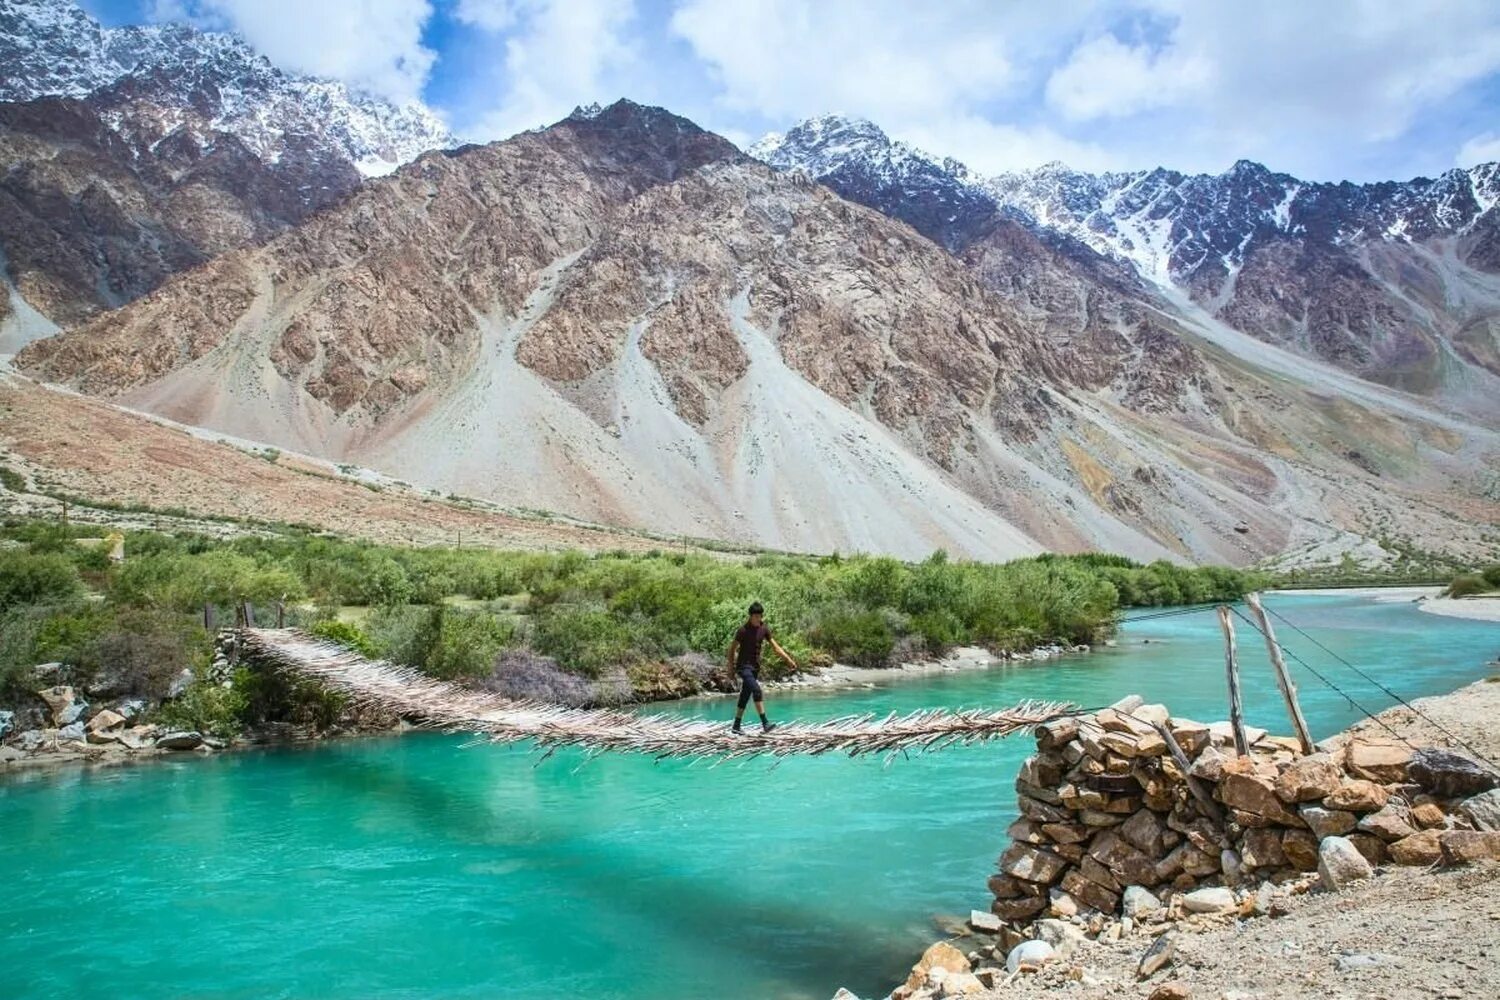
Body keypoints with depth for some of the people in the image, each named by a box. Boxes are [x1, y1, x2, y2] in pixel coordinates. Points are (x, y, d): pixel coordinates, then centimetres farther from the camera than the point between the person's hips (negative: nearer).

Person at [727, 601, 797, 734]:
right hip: (744, 666, -6)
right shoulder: (743, 630, -12)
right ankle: (765, 723, -26)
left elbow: (775, 647, 1)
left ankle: (736, 726, 18)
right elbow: (732, 649, -5)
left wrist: (789, 659, -8)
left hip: (755, 667, 6)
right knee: (757, 691, -22)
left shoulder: (764, 629, 3)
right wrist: (731, 667, -6)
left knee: (745, 696, 10)